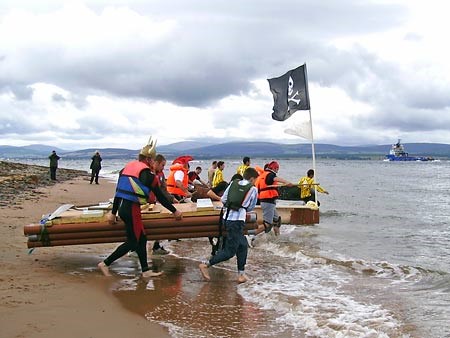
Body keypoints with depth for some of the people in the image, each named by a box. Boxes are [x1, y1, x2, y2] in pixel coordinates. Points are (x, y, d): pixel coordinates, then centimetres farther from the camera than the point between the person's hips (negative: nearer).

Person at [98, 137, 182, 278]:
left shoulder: (127, 167, 13)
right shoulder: (146, 173, -10)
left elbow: (118, 191, 15)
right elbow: (160, 196, -5)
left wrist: (113, 212, 20)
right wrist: (174, 211, 5)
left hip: (122, 207, 9)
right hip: (132, 209, -9)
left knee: (141, 238, 14)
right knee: (133, 242, 2)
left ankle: (146, 270, 17)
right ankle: (105, 263, 4)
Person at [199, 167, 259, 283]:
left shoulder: (233, 183, 12)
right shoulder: (253, 189, 2)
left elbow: (223, 199, 11)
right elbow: (251, 207, 12)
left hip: (227, 217, 7)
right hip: (237, 220, -7)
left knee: (242, 245, 17)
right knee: (230, 250, 1)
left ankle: (241, 274, 19)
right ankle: (206, 264, -4)